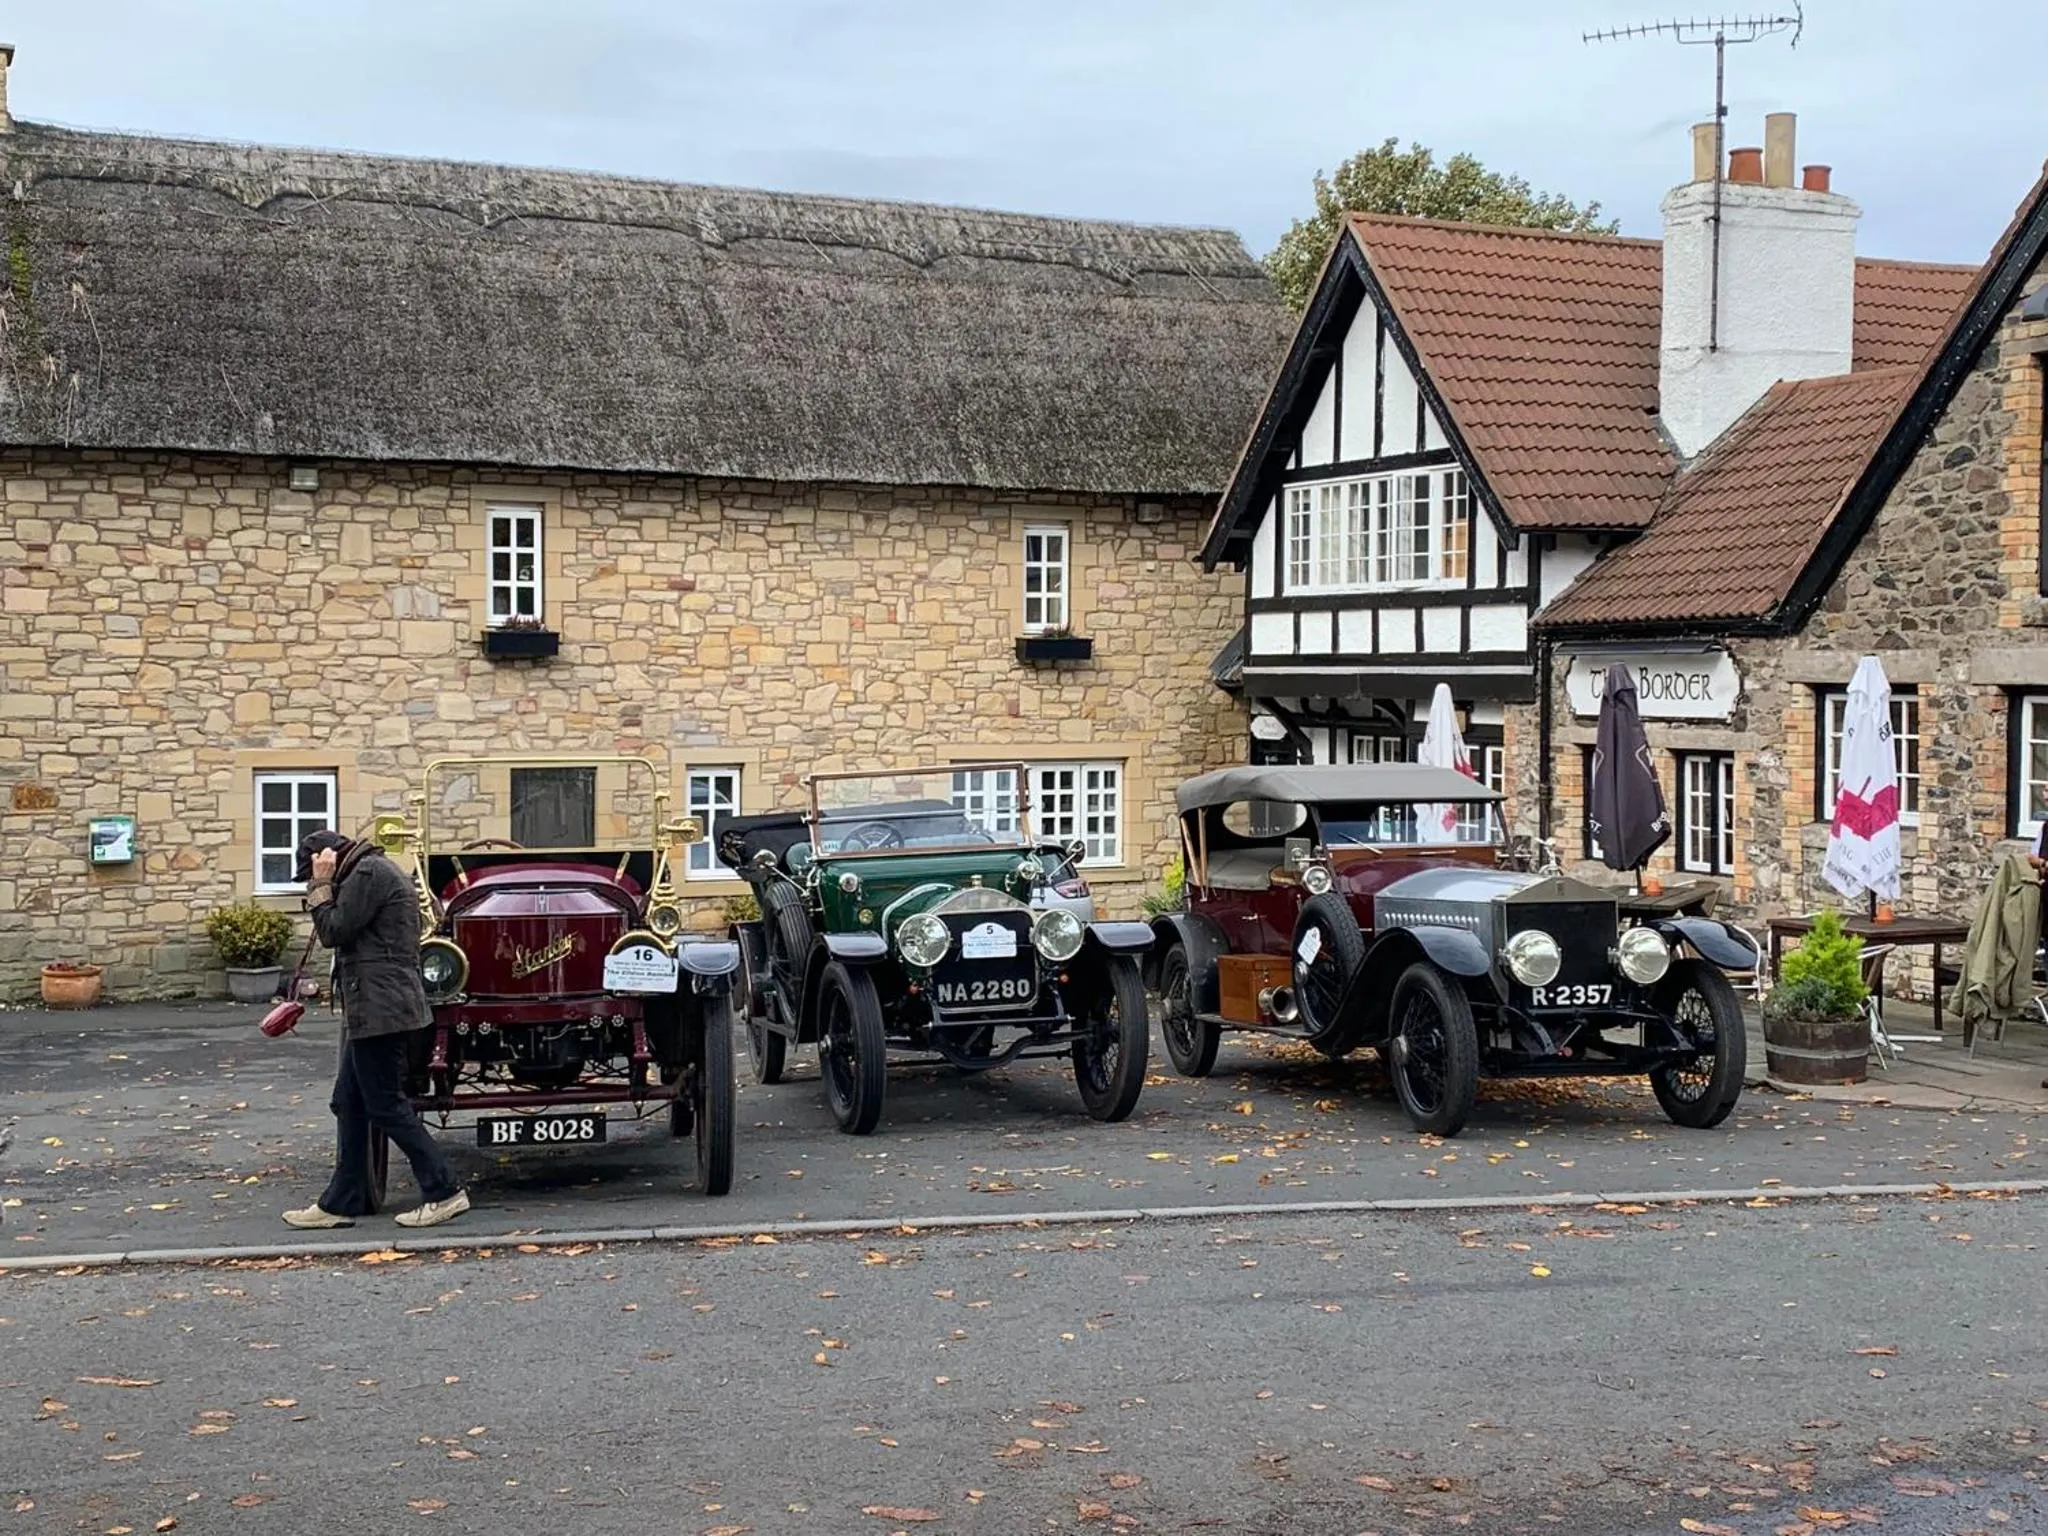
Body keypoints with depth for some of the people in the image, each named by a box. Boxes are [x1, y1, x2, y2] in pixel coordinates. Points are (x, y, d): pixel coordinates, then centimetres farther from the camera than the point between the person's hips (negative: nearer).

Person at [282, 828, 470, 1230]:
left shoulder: (368, 873, -11)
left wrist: (321, 886, -5)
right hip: (375, 1011, 11)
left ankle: (444, 1192, -4)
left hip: (379, 1010, -11)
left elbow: (333, 931, -12)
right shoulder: (375, 871, 21)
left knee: (386, 1106, -7)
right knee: (349, 1103, 13)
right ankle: (342, 1201, 18)